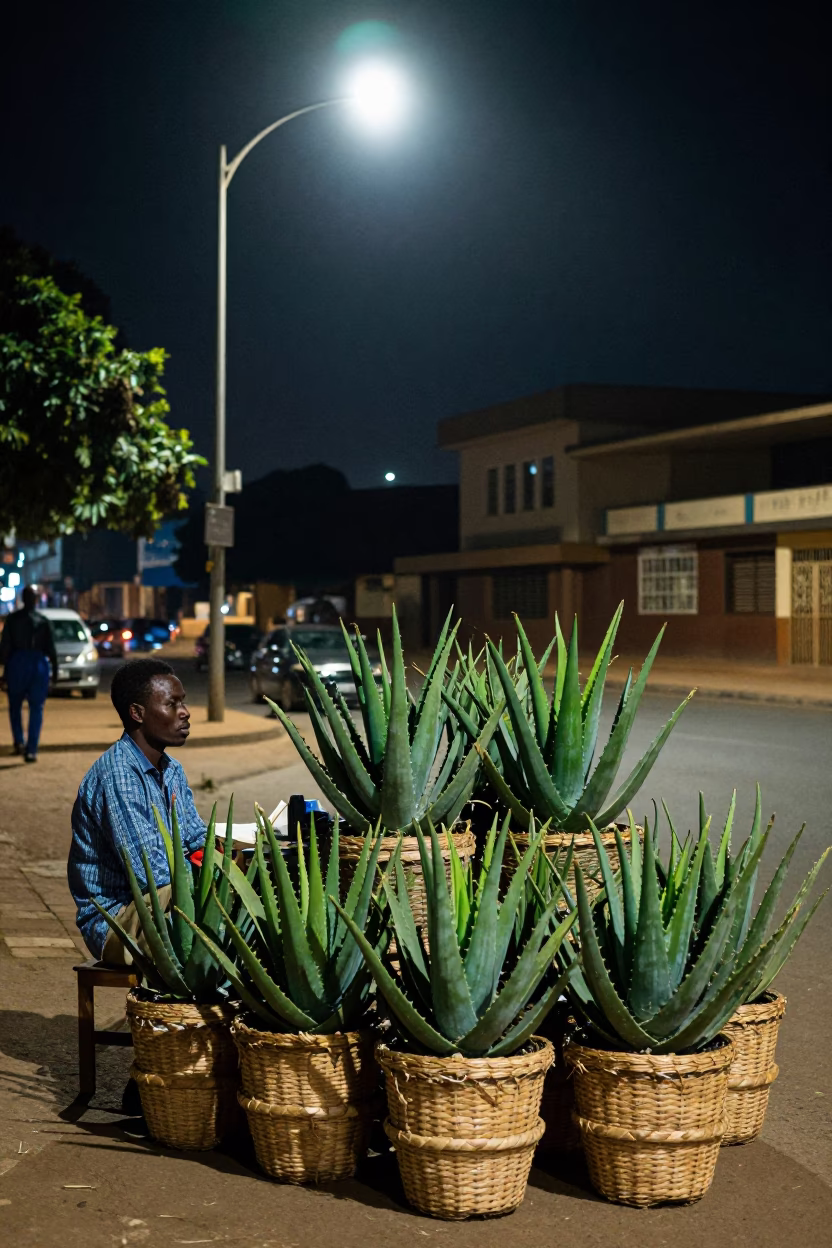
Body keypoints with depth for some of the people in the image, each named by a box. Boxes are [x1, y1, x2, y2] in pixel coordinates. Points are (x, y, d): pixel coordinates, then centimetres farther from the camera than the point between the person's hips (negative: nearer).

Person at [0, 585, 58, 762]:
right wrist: (55, 668, 8)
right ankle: (31, 750, -4)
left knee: (15, 704, 16)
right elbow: (51, 647, 1)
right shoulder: (43, 621, 1)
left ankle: (18, 741, -2)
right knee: (36, 708, 3)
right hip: (39, 663, 0)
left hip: (17, 662, 0)